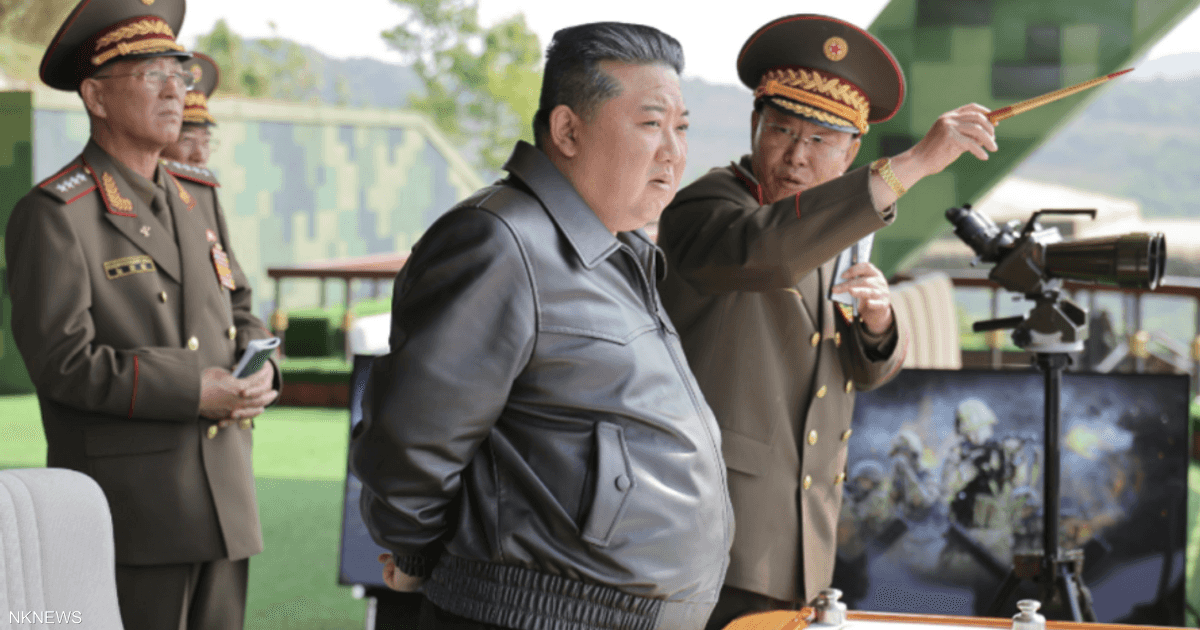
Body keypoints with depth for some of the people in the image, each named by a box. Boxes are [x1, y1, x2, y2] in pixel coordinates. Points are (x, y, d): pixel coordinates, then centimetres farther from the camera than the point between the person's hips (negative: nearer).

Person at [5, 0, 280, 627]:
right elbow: (62, 359, -16)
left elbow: (238, 311, 22)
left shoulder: (197, 199, 15)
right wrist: (192, 391, -20)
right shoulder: (54, 214, -9)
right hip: (127, 512, -7)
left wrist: (259, 369, -2)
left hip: (224, 501, 7)